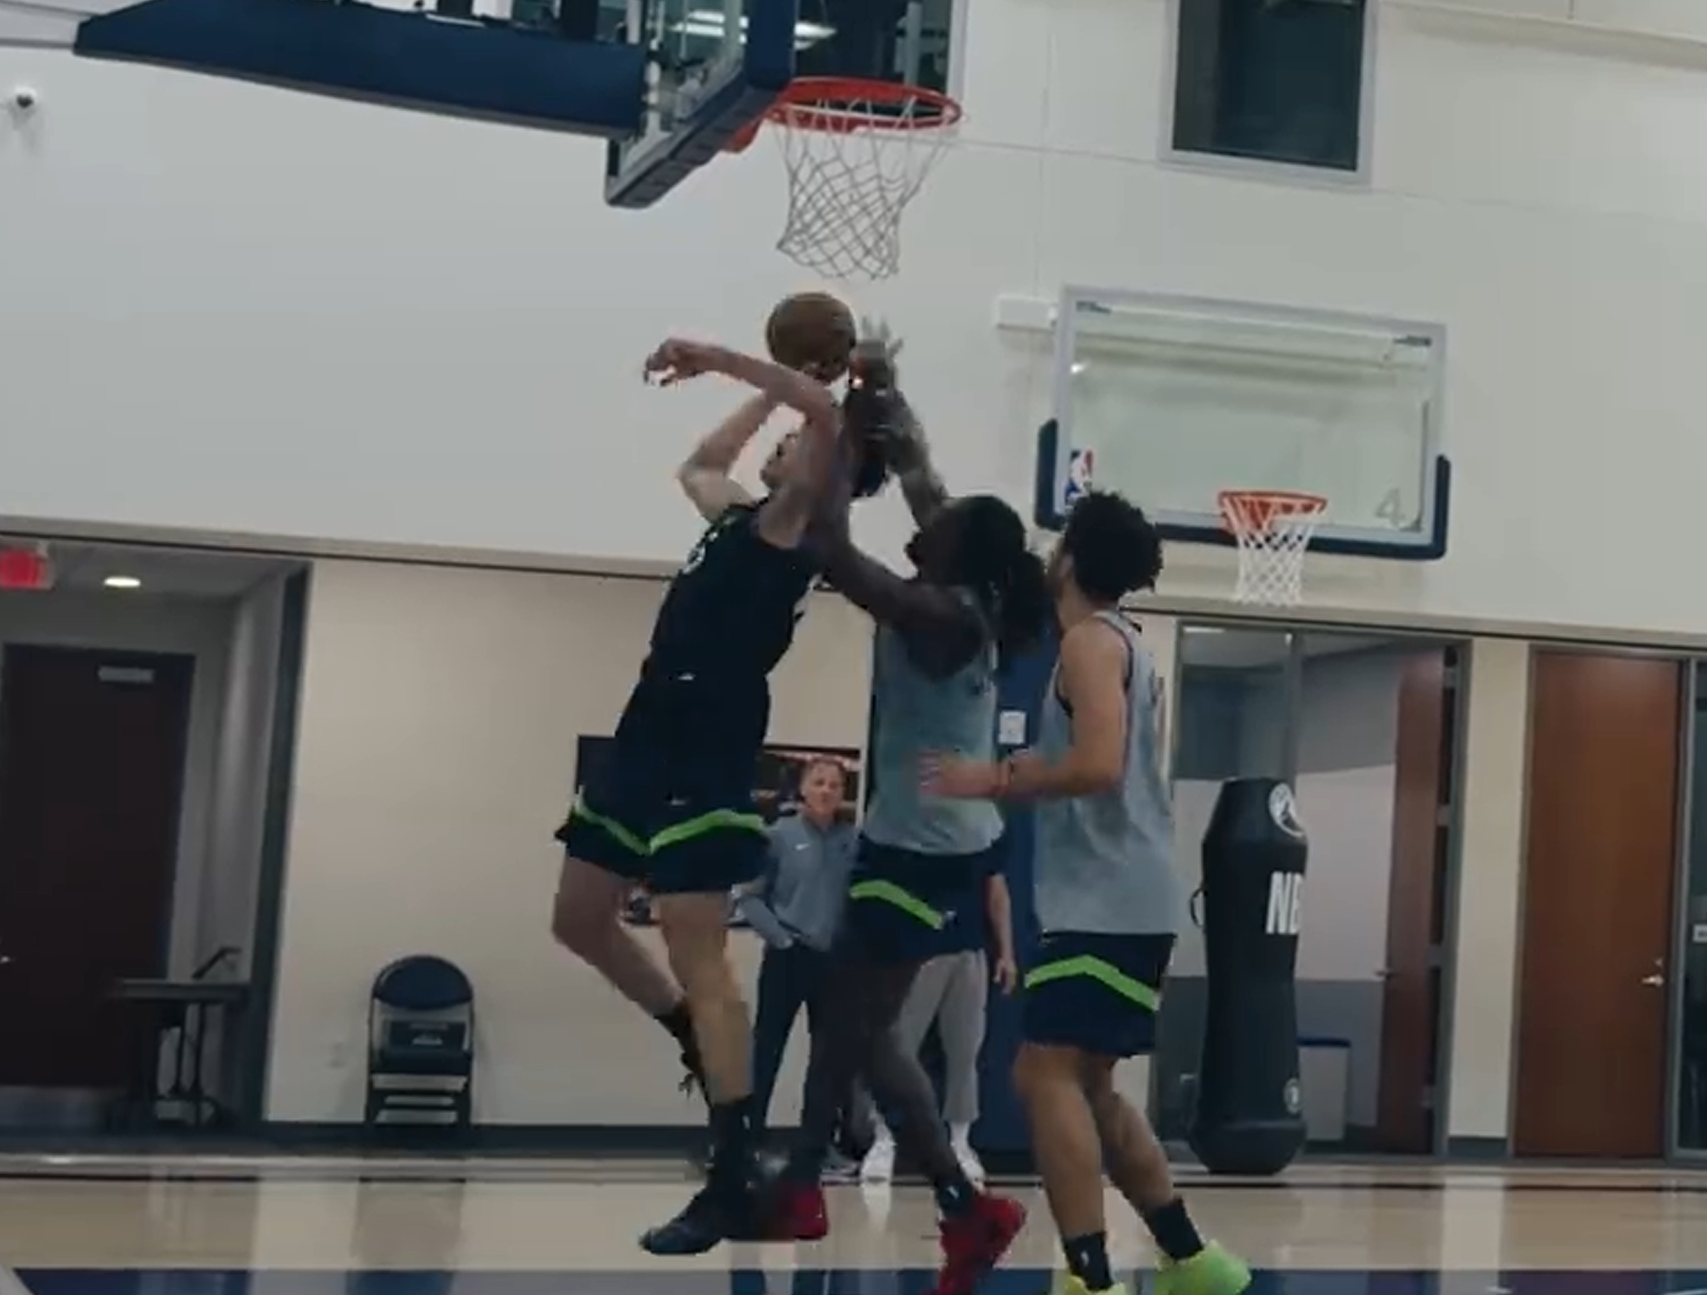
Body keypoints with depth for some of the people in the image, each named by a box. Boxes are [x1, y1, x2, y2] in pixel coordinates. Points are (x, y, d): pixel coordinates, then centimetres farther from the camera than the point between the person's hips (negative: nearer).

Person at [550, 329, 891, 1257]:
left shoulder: (798, 520, -5)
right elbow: (696, 466, 42)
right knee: (579, 919, 18)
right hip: (655, 731, 9)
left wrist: (721, 360, -18)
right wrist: (762, 394, 34)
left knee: (697, 958, -12)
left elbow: (828, 414, -23)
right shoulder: (741, 516, 20)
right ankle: (699, 1046, 33)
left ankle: (736, 1181, -9)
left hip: (710, 746, -9)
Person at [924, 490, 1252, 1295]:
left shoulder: (1091, 641, -10)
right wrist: (1011, 777, 20)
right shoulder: (1121, 646, 20)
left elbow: (1098, 767, -23)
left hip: (1108, 904, -10)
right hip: (1117, 902, 10)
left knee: (1047, 1074, -14)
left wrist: (995, 780, -13)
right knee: (1087, 1086, 16)